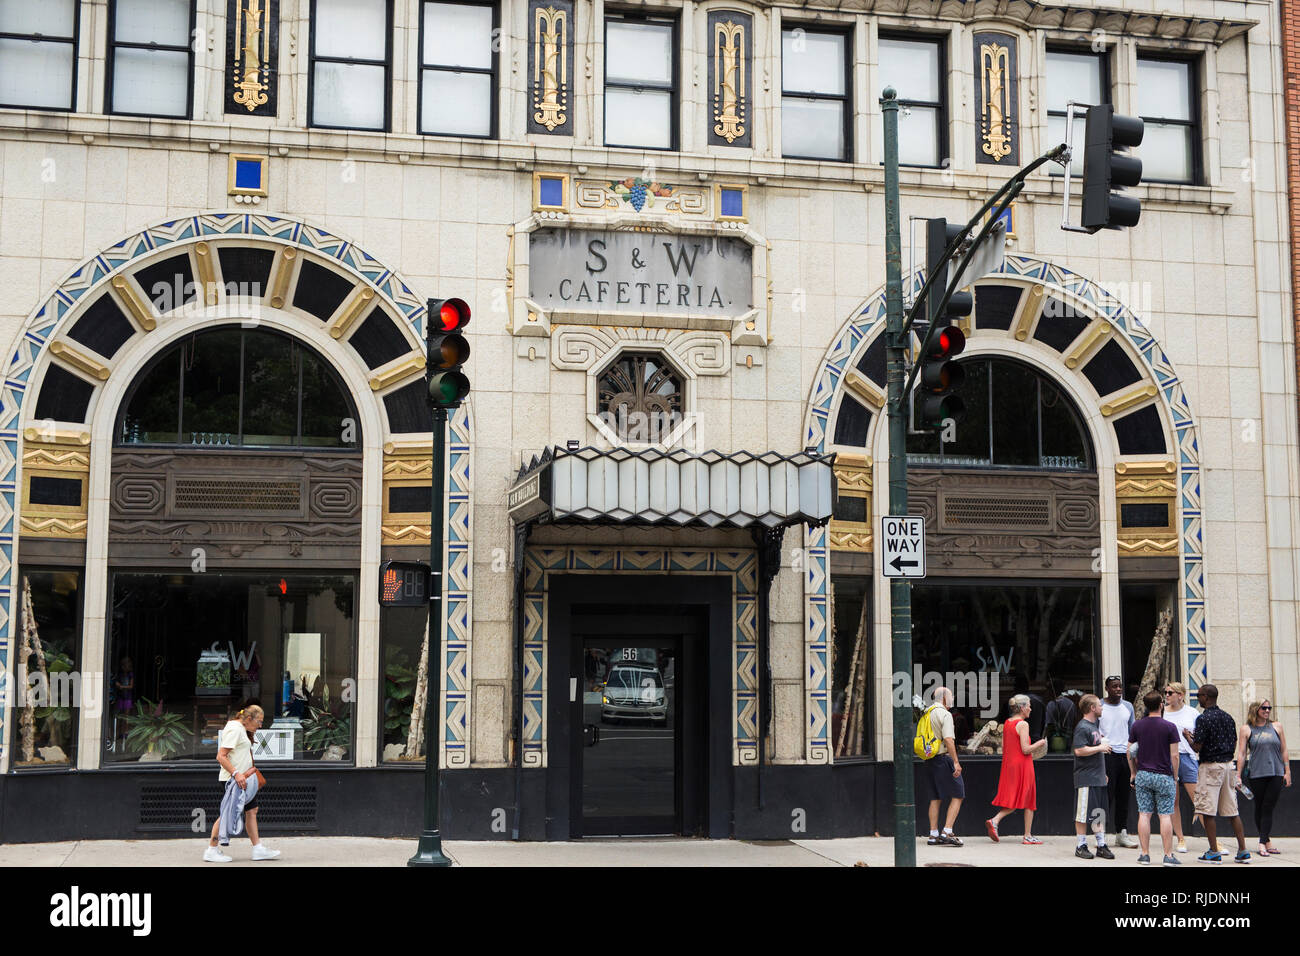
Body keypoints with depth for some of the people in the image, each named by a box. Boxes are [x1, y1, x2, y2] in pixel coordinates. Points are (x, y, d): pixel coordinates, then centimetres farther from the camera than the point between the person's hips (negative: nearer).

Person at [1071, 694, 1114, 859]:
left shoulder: (1095, 724, 14)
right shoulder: (1082, 727, -14)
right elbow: (1079, 750, -22)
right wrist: (1100, 748, -16)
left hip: (1099, 778, 9)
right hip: (1085, 779, -9)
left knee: (1100, 814, 11)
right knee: (1083, 814, -1)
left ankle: (1101, 845, 16)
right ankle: (1081, 846, 5)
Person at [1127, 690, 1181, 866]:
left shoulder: (1137, 726, 3)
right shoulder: (1169, 727, -7)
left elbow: (1130, 753, 5)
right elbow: (1174, 755, -7)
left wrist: (1134, 774, 15)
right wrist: (1175, 778, 3)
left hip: (1143, 775, 3)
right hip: (1164, 776, -3)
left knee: (1144, 815, 5)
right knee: (1165, 815, 1)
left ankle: (1144, 854, 6)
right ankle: (1168, 855, 0)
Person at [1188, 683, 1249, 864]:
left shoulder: (1203, 718, -13)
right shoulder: (1228, 717, 10)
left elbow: (1197, 747, -15)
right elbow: (1234, 744, 14)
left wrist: (1187, 737, 3)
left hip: (1211, 766, -7)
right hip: (1228, 764, 7)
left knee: (1208, 811, -1)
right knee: (1232, 811, 10)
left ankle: (1214, 852, -2)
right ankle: (1243, 851, 9)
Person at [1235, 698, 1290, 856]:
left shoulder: (1276, 726, 10)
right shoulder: (1246, 730, 4)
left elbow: (1283, 750, 12)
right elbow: (1241, 754, 4)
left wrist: (1287, 772, 6)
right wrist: (1238, 775, -1)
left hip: (1276, 774, 1)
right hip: (1256, 774, -1)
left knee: (1268, 808, -5)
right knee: (1259, 808, 3)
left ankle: (1263, 843, -5)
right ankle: (1267, 840, 14)